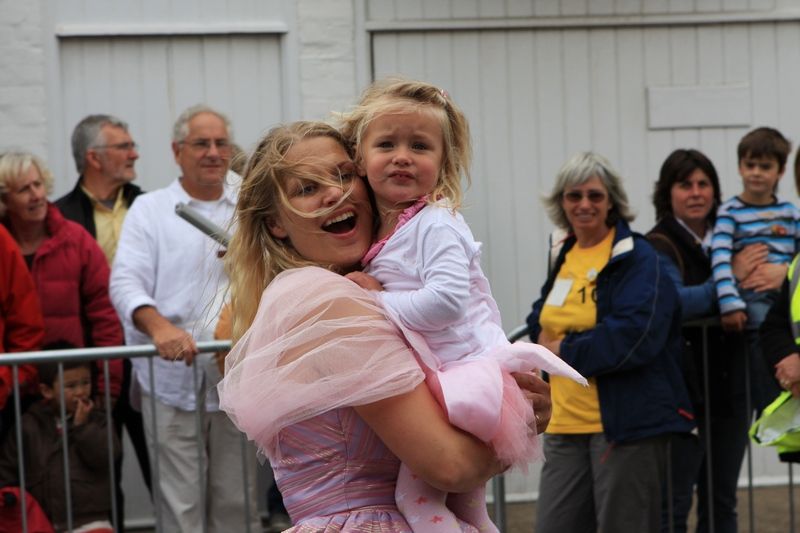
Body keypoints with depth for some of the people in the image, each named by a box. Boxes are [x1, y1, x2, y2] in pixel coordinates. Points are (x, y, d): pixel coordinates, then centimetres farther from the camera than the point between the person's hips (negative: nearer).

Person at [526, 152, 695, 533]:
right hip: (565, 423, 7)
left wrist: (565, 350, -11)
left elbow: (634, 337, -21)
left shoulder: (639, 259, -9)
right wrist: (545, 340, 2)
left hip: (625, 424, -7)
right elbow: (540, 319, 26)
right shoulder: (563, 255, 14)